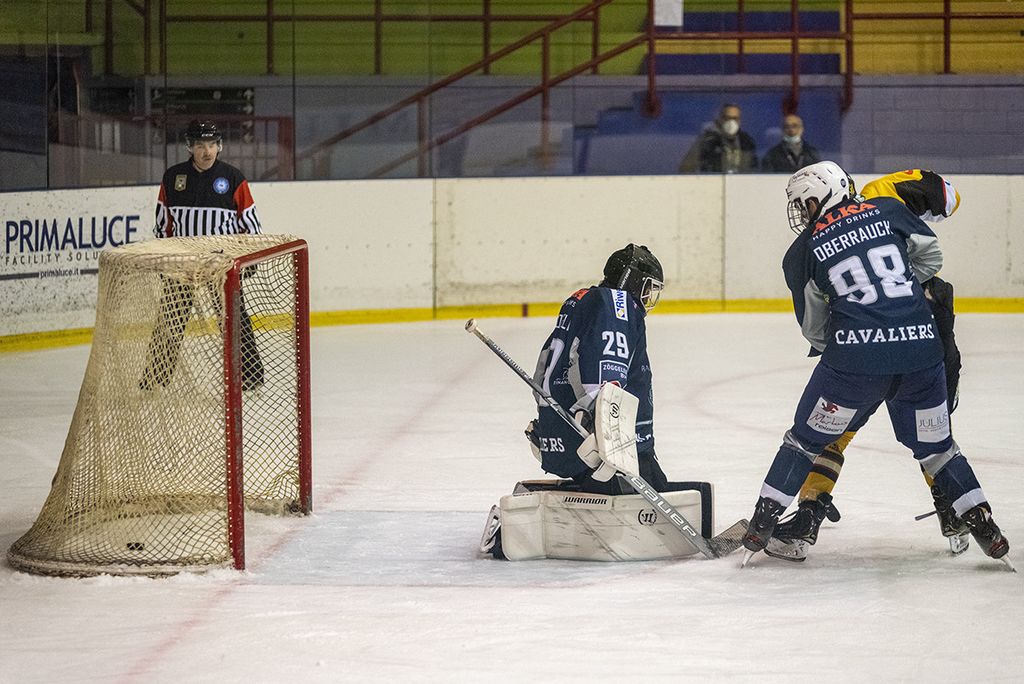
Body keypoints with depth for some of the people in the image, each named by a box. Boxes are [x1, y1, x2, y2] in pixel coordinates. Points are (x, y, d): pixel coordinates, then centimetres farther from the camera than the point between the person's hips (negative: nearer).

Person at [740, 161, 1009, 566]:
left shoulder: (804, 251, 8)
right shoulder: (887, 210, 10)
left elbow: (814, 328, 11)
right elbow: (930, 257, 16)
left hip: (856, 354, -2)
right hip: (921, 346, 2)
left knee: (807, 438, 13)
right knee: (934, 444, 19)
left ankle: (762, 524, 12)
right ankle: (983, 526, 13)